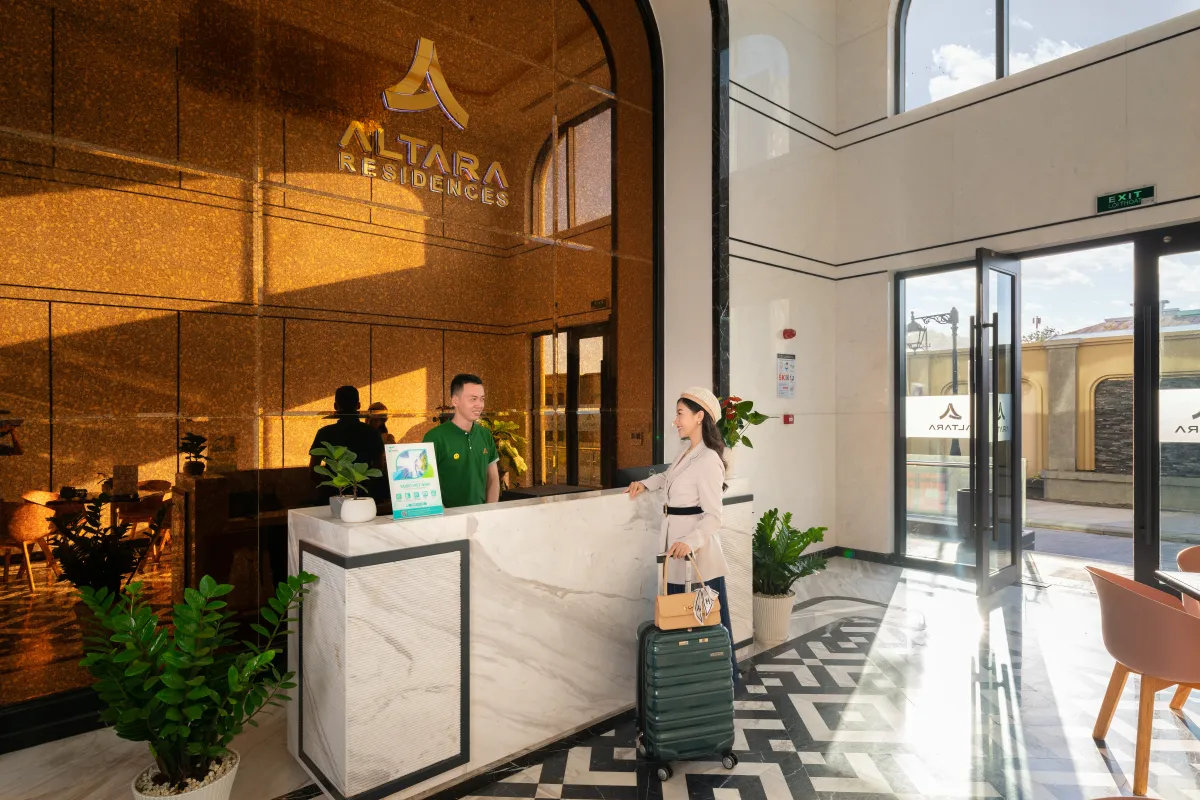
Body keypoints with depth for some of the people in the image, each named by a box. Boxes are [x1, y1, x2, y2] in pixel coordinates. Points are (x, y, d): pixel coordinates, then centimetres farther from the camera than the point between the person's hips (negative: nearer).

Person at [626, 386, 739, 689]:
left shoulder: (708, 460, -17)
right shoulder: (688, 452, 10)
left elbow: (713, 516, -20)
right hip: (677, 545, 9)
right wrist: (646, 483, 17)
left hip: (696, 549, -9)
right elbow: (670, 477, 33)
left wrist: (690, 541, -35)